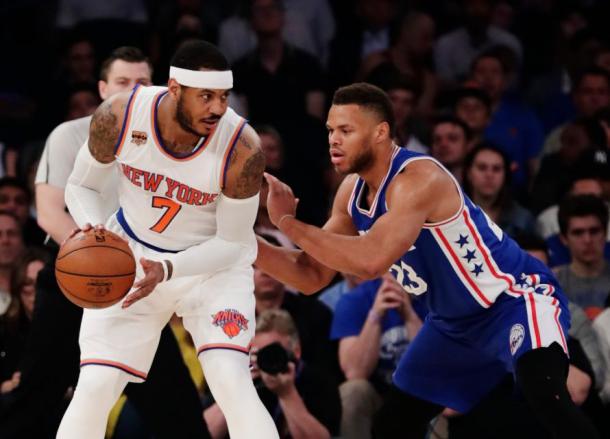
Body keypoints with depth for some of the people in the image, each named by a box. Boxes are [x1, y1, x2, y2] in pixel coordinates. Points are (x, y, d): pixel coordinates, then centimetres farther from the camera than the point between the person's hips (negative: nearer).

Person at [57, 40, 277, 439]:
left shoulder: (242, 149, -29)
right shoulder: (118, 118, -23)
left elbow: (231, 242, -16)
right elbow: (81, 186, -4)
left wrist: (167, 270, -32)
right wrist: (93, 231, -26)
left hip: (215, 261, -2)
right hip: (130, 255, 2)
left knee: (231, 380, -22)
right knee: (95, 387, -7)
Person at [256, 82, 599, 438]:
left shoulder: (418, 179, -28)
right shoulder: (352, 193, 0)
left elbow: (371, 261, -40)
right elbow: (313, 277, 6)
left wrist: (287, 222, -30)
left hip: (516, 297, -10)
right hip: (455, 324, 10)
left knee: (544, 393, -36)